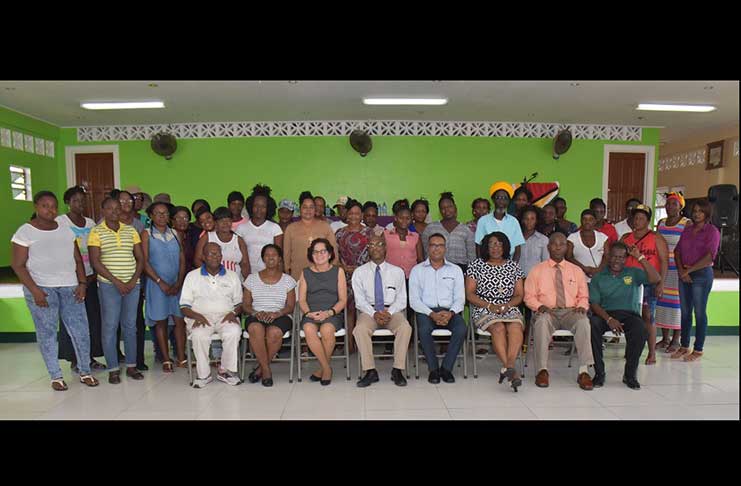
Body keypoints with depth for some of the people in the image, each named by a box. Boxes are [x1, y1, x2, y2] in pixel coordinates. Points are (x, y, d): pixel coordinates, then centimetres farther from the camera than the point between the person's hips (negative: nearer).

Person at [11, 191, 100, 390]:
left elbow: (78, 259, 12)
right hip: (41, 288, -3)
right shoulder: (25, 232, 0)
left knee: (80, 329, 2)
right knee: (47, 332, 3)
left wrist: (82, 283, 0)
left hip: (70, 287, 3)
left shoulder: (65, 230, 12)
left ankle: (85, 371, 15)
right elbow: (18, 265, -4)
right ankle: (56, 376, 16)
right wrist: (34, 290, -13)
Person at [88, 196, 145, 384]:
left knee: (130, 325, 8)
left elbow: (140, 258, 7)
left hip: (132, 284, 3)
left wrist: (133, 281, -6)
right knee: (110, 326, 1)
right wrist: (116, 282, -13)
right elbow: (95, 261, -7)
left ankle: (131, 366, 18)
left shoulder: (131, 230, 8)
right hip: (109, 285, -3)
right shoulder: (96, 232, -1)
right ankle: (113, 369, 11)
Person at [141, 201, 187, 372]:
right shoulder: (147, 234, 1)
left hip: (177, 283, 3)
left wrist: (179, 283, -5)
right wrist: (161, 282, -12)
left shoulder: (175, 234, 10)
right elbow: (145, 262, -5)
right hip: (157, 284, -2)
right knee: (161, 322, 4)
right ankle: (166, 360, 12)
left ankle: (181, 359, 9)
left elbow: (182, 260, 6)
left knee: (180, 320, 1)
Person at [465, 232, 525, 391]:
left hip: (509, 308, 2)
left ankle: (508, 367, -41)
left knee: (515, 327, -31)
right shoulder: (476, 265, 8)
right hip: (484, 309, -2)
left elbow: (519, 296, 14)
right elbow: (470, 294, 3)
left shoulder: (513, 266, 16)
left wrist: (507, 305, -7)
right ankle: (510, 369, -38)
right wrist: (489, 305, -11)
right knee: (498, 327, -33)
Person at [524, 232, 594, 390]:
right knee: (542, 321, -37)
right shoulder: (537, 270, 11)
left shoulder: (576, 271, 17)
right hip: (547, 312, -1)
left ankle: (584, 371, -30)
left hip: (571, 312, 2)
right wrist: (540, 306, -13)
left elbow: (583, 297, 17)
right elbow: (529, 296, 8)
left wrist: (581, 307, -6)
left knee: (583, 321, -33)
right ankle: (542, 370, -32)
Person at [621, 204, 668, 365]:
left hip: (649, 282, -3)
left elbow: (664, 261, -2)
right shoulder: (625, 238, 14)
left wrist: (661, 283, -10)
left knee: (648, 316, -6)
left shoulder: (656, 238, 4)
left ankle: (652, 353, 1)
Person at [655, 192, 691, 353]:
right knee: (662, 301, 7)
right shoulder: (661, 223, 12)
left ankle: (675, 340, 10)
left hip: (678, 269, -5)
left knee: (677, 302, 0)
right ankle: (664, 338, 19)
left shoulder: (687, 223, -4)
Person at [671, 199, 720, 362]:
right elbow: (677, 251, 8)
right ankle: (684, 346, 18)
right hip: (684, 275, 5)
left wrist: (689, 270, -11)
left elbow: (709, 257, -14)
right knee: (685, 312, 9)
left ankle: (698, 350, 10)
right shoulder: (687, 230, 13)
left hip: (702, 275, -5)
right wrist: (681, 270, -6)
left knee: (700, 313, 1)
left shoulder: (712, 231, -4)